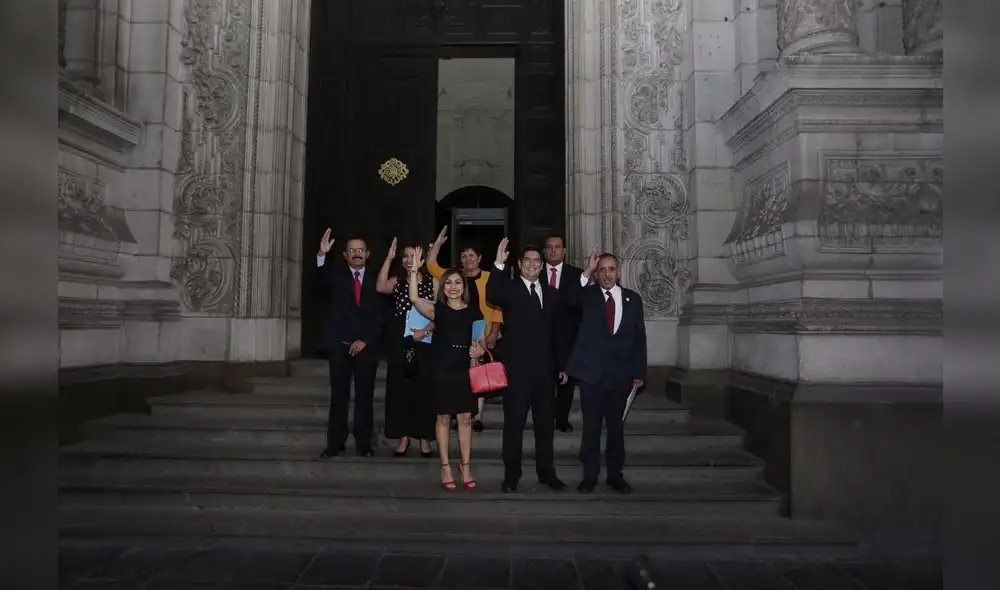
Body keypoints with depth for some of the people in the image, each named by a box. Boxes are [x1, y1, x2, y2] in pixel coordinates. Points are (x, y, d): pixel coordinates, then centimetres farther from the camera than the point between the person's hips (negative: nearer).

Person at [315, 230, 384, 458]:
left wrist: (365, 340, -7)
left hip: (366, 346, 0)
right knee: (338, 396, 3)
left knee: (365, 396, 3)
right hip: (340, 345, 0)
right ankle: (335, 443, 8)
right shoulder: (335, 275, 9)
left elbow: (379, 316, 4)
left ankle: (364, 443, 9)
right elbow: (320, 282, -15)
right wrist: (322, 255, -30)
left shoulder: (375, 280, 9)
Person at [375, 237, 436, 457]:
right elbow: (380, 288, -14)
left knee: (423, 389, 3)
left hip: (424, 343, -2)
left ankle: (424, 437, 13)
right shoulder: (397, 282, 8)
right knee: (400, 388, 4)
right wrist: (389, 258, -14)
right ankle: (403, 436, 12)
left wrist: (425, 331, -17)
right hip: (400, 343, 2)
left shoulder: (432, 282, 1)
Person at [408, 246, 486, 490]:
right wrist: (415, 269, -18)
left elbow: (481, 340, 11)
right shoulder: (438, 310, 1)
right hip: (442, 370, -1)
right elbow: (414, 298, -14)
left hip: (466, 370, 1)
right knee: (444, 418, 4)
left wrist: (481, 349, -11)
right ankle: (446, 468, 12)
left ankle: (466, 467, 14)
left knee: (465, 418, 4)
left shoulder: (473, 311, 6)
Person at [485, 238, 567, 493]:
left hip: (545, 368, 4)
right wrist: (498, 264, -33)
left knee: (545, 423, 12)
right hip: (517, 368, -4)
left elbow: (557, 330, 14)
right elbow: (491, 297, -25)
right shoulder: (509, 288, -2)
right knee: (514, 423, 3)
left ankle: (546, 472, 24)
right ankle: (511, 475, 12)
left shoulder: (551, 293, 12)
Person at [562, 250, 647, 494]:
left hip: (621, 374, 2)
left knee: (616, 427, 11)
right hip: (591, 372, -2)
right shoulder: (588, 295, 0)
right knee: (591, 427, 6)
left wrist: (639, 372, 3)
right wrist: (586, 273, -33)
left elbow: (639, 337, 7)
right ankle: (590, 476, 16)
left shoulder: (633, 298, 6)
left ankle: (615, 475, 22)